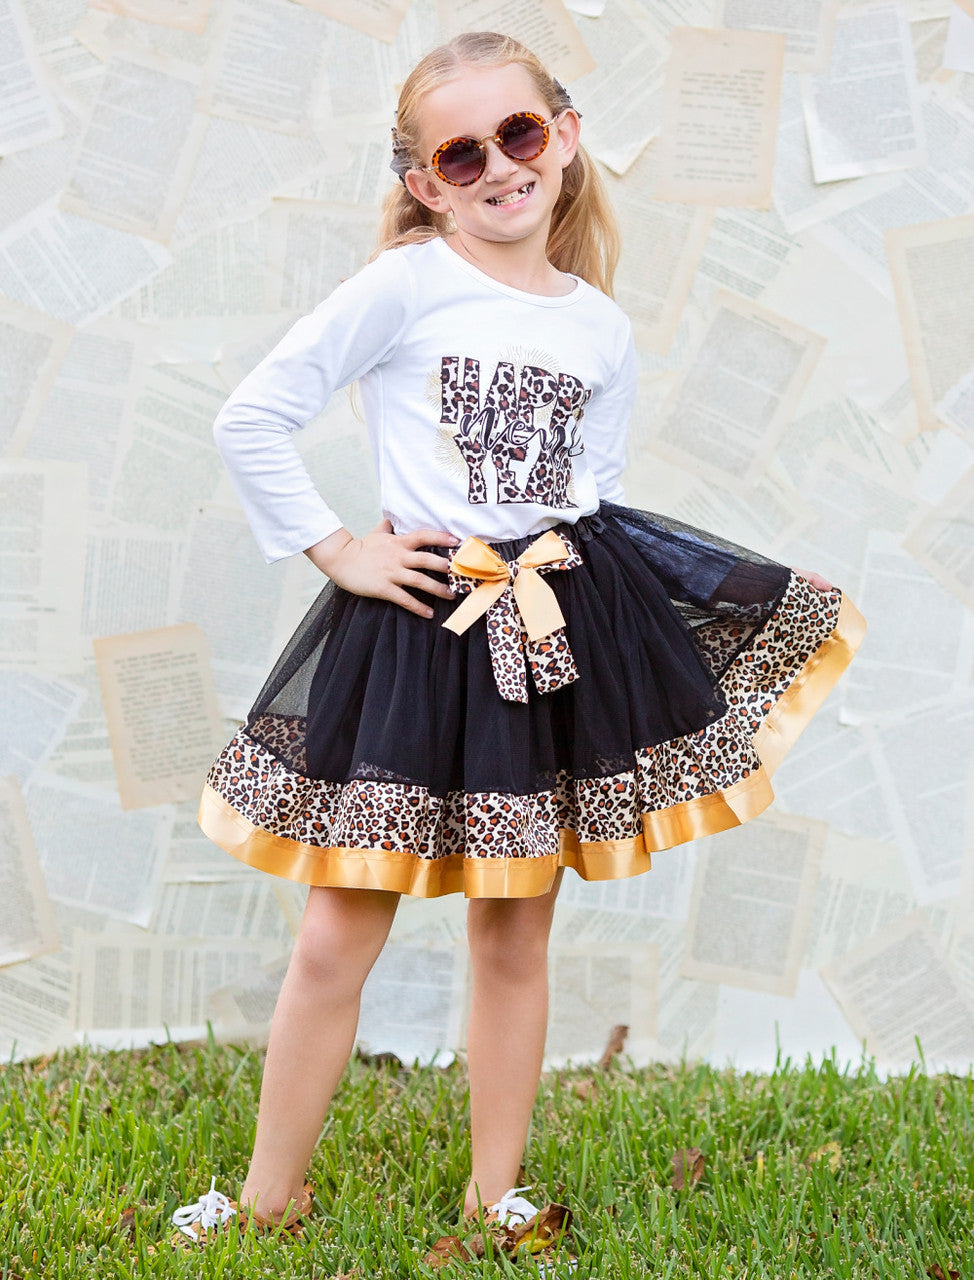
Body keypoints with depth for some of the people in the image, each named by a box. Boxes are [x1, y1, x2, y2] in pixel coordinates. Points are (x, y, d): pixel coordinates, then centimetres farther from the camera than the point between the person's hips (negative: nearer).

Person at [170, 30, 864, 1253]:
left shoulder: (602, 330, 6)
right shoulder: (404, 286, -8)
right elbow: (250, 419, -9)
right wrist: (335, 550, -8)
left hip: (557, 631, 4)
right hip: (415, 633, -3)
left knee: (514, 936, 11)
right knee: (336, 936, 0)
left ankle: (495, 1192, 24)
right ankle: (272, 1192, 16)